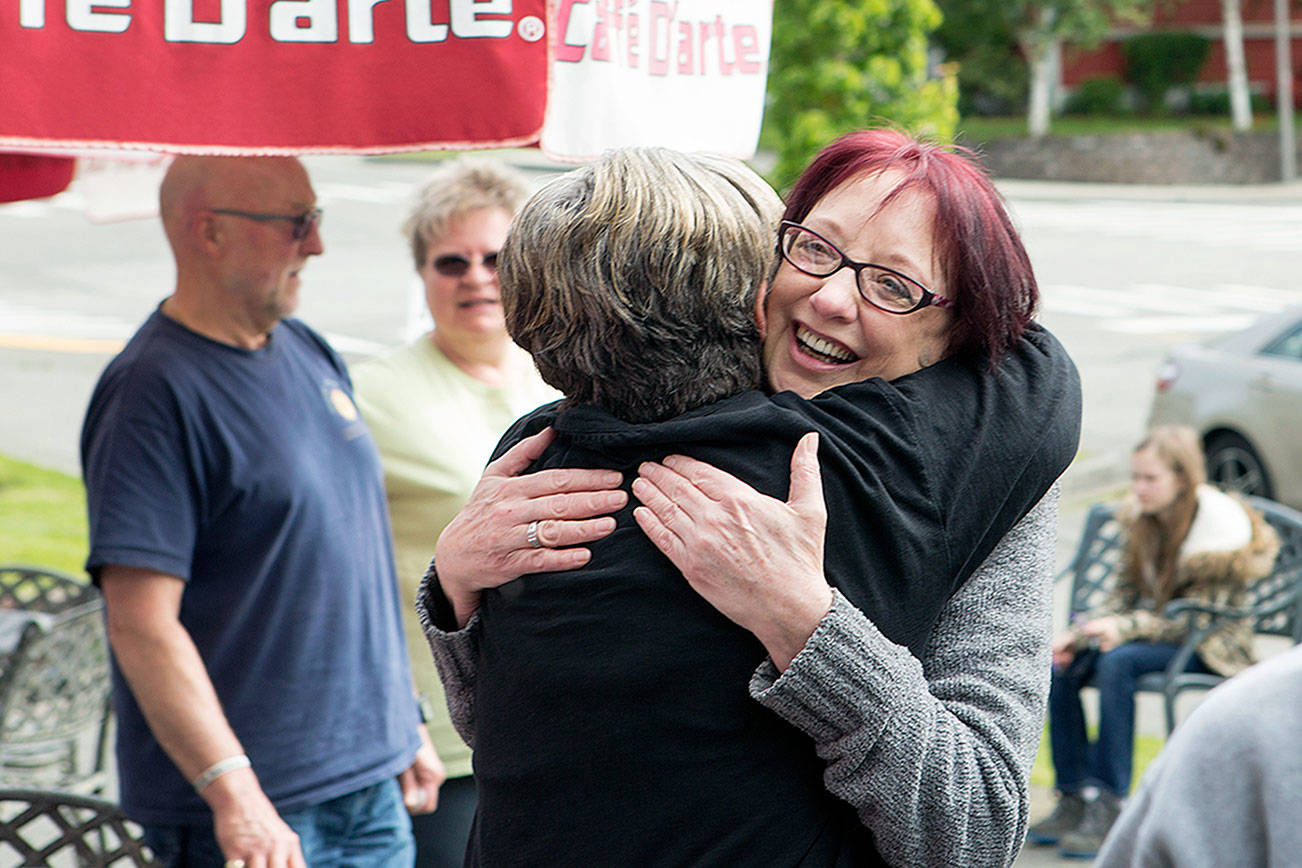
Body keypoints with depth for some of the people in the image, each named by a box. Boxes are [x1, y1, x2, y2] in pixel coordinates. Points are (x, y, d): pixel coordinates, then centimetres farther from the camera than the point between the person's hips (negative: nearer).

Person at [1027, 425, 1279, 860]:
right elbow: (1123, 597, 7)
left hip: (1209, 649, -7)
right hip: (1154, 627, 7)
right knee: (1061, 666, -20)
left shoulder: (1221, 524, -18)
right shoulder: (1140, 519, 3)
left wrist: (1126, 628, -30)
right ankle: (1074, 799, -17)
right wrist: (1078, 634, -11)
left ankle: (1110, 810, -32)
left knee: (1117, 662, -34)